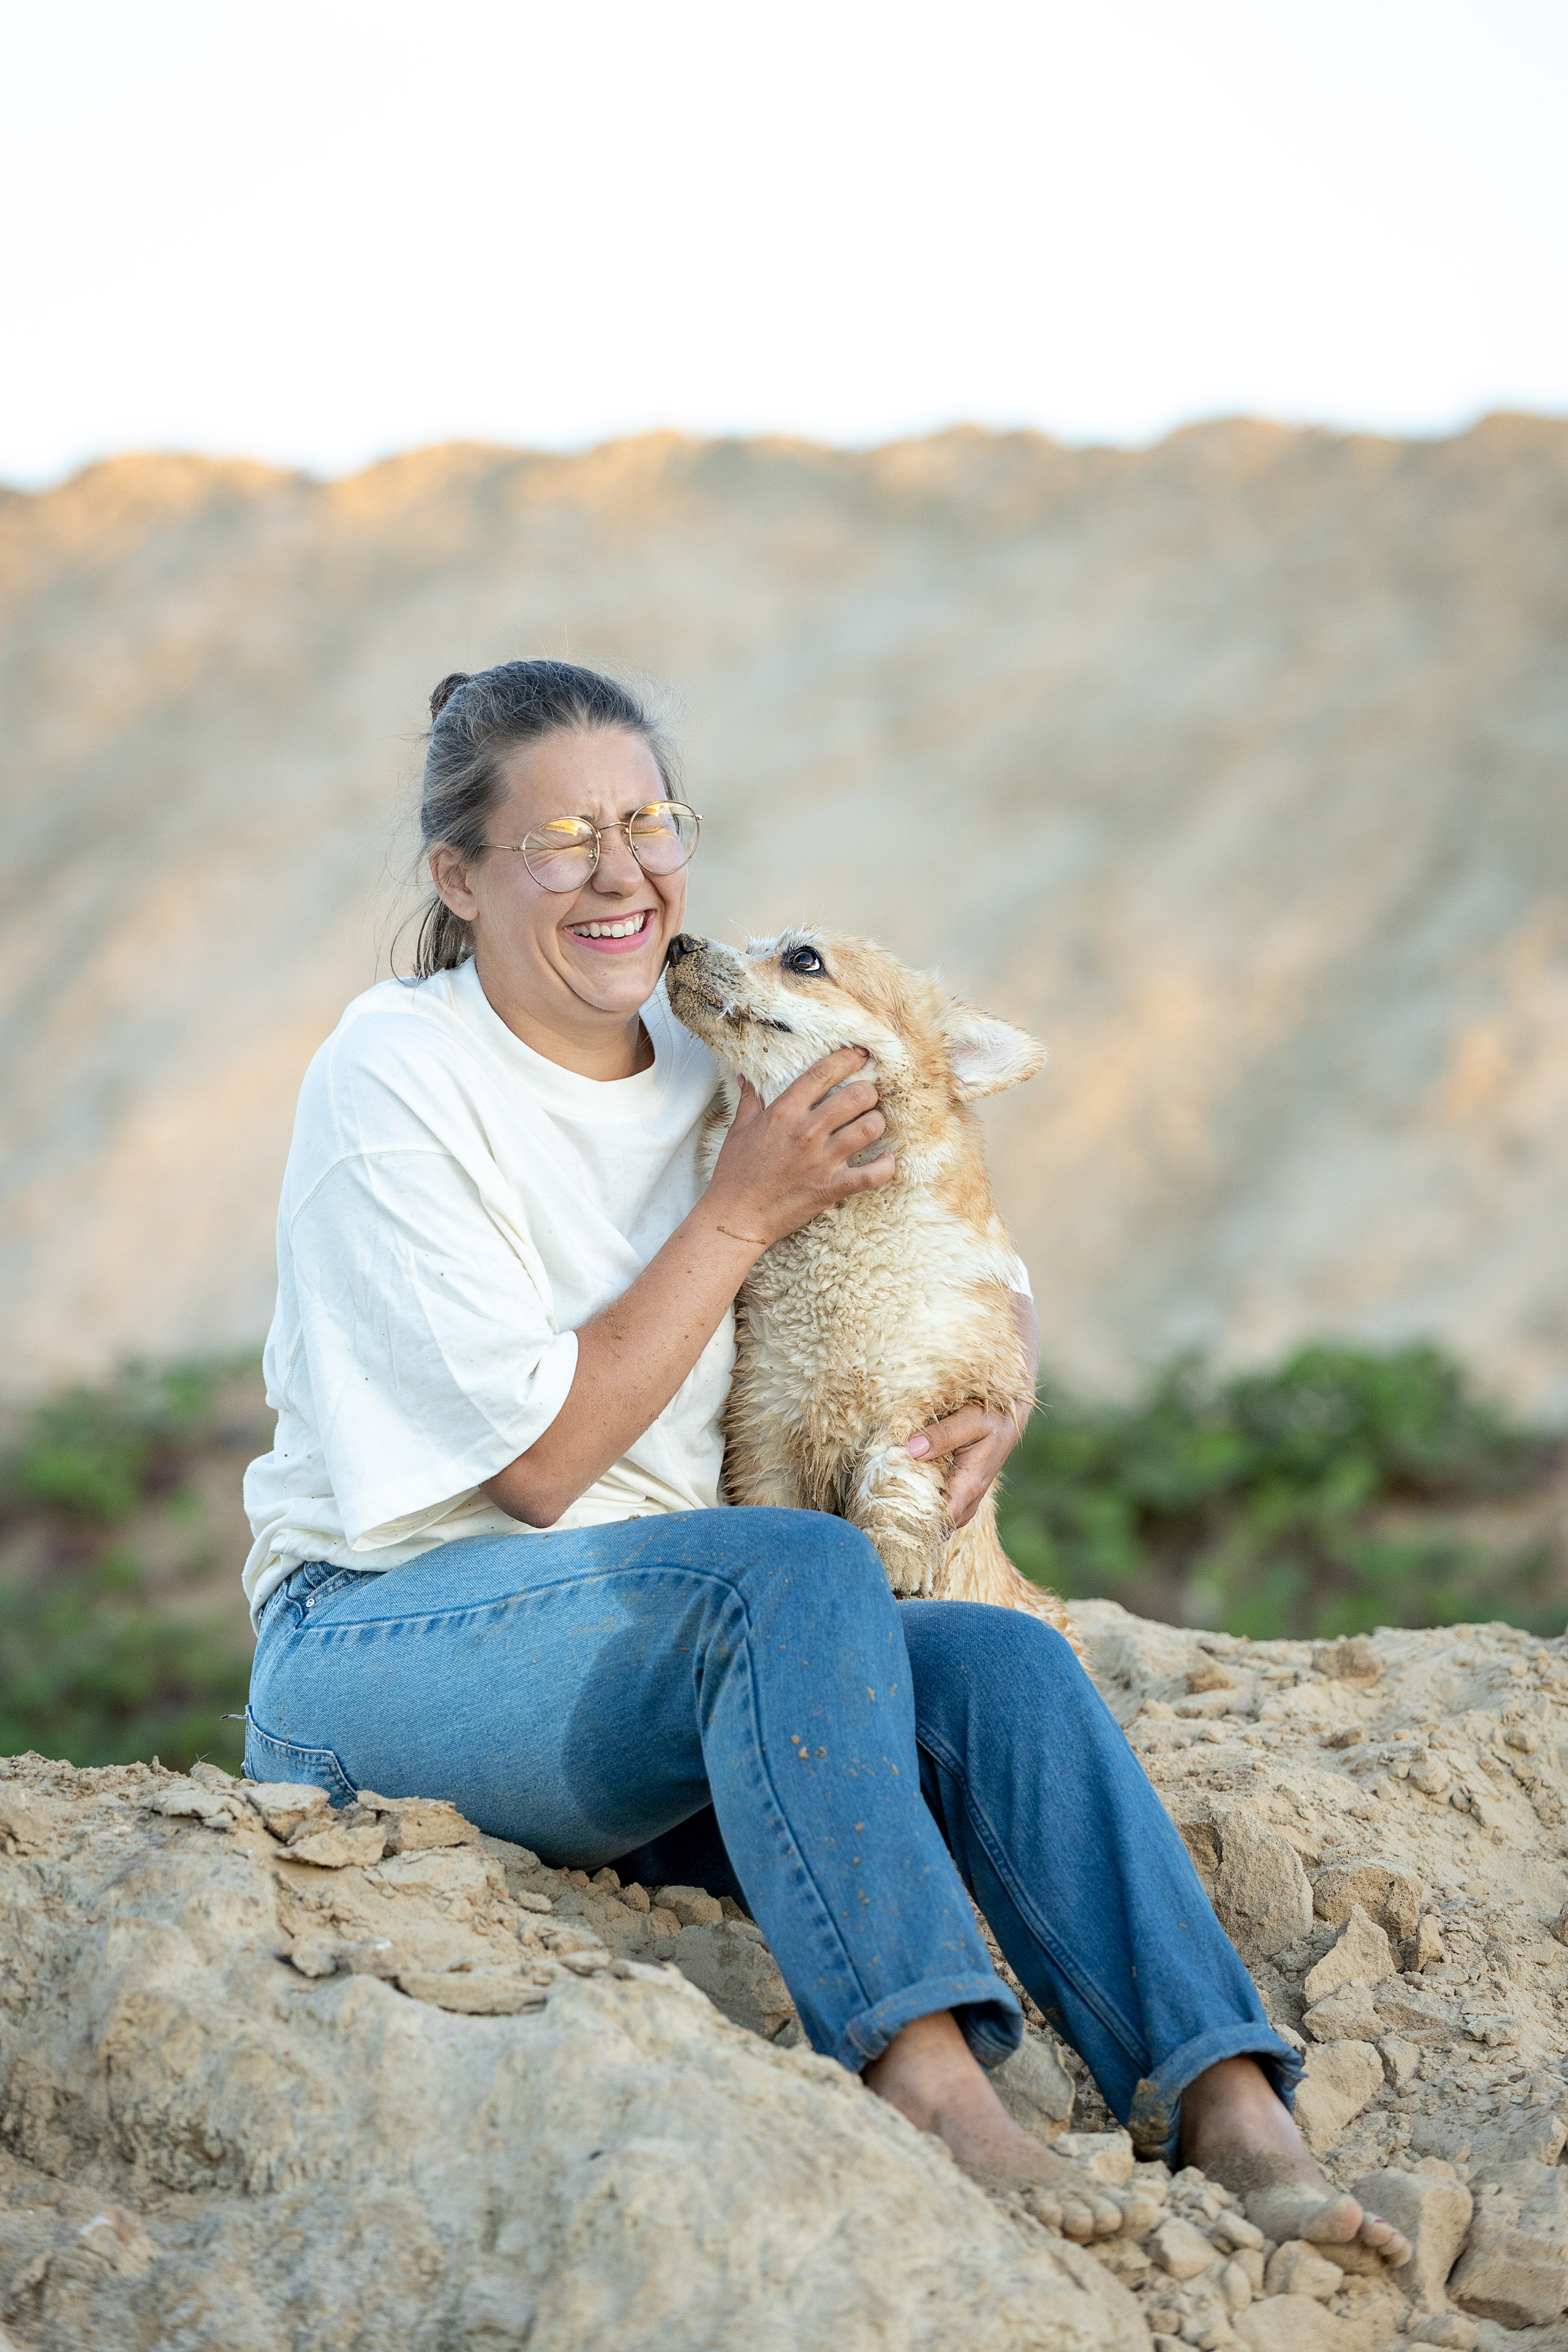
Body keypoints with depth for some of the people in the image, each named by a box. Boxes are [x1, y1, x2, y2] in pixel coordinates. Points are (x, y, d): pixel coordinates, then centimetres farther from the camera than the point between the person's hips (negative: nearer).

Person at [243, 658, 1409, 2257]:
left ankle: (1228, 2112, -35)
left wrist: (994, 1401, -3)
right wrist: (742, 1213, -15)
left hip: (663, 1674, 6)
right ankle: (919, 2071, -43)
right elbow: (536, 1460, -16)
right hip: (383, 1640, -5)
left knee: (995, 1659, -22)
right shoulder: (393, 1085, -10)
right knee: (802, 1569, -32)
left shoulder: (719, 1058, 8)